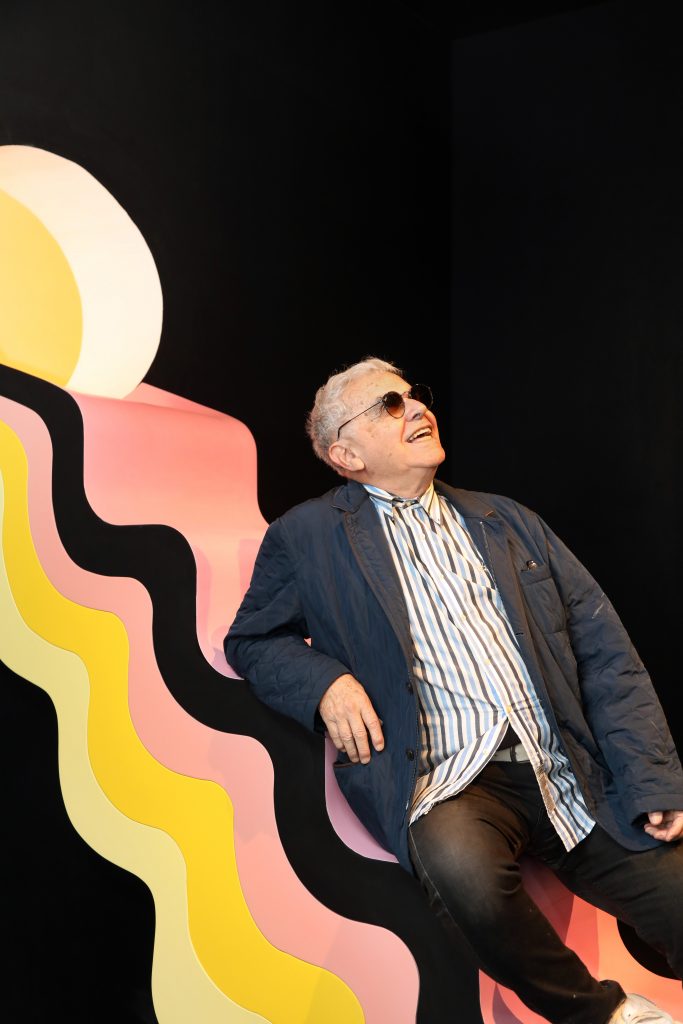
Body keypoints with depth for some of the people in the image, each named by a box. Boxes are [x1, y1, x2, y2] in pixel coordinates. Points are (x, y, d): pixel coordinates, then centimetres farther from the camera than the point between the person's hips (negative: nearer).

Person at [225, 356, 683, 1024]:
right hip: (450, 782, -3)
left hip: (573, 773, 3)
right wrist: (325, 680, -8)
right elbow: (250, 640, 14)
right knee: (461, 865, -33)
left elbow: (603, 652, 12)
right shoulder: (308, 535, 10)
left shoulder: (508, 522, 17)